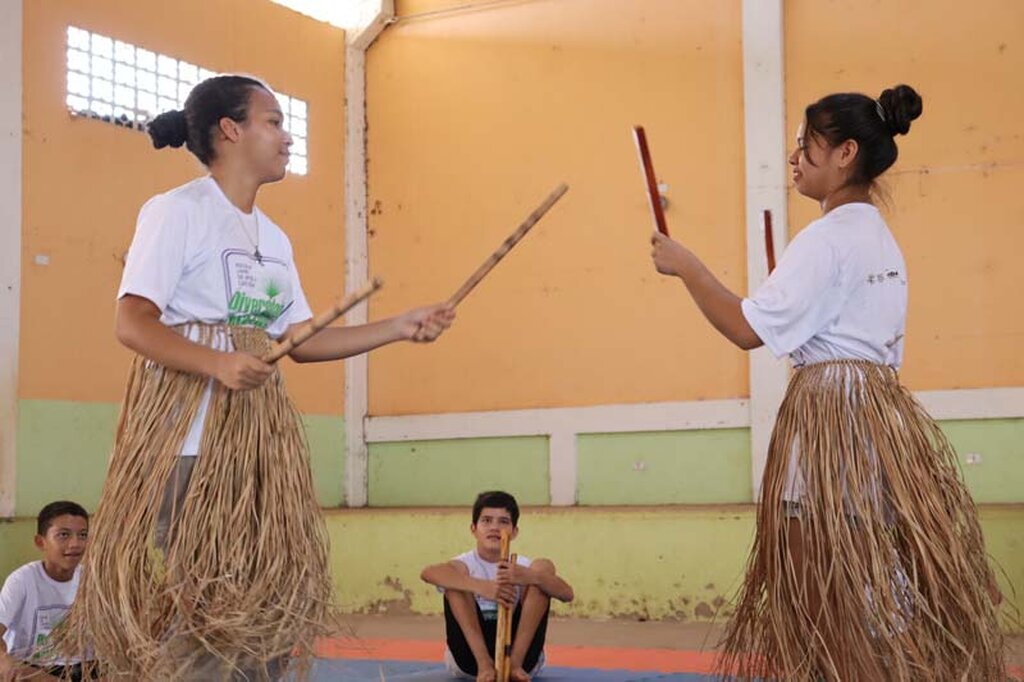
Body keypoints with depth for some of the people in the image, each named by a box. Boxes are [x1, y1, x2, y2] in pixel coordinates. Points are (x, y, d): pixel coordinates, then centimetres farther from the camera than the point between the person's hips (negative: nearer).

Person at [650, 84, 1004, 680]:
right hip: (882, 406, 9)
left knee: (836, 593, -3)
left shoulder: (827, 236, -12)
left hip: (830, 414, -9)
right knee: (884, 589, 12)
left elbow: (749, 329, -16)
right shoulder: (881, 238, 17)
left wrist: (686, 266, -7)